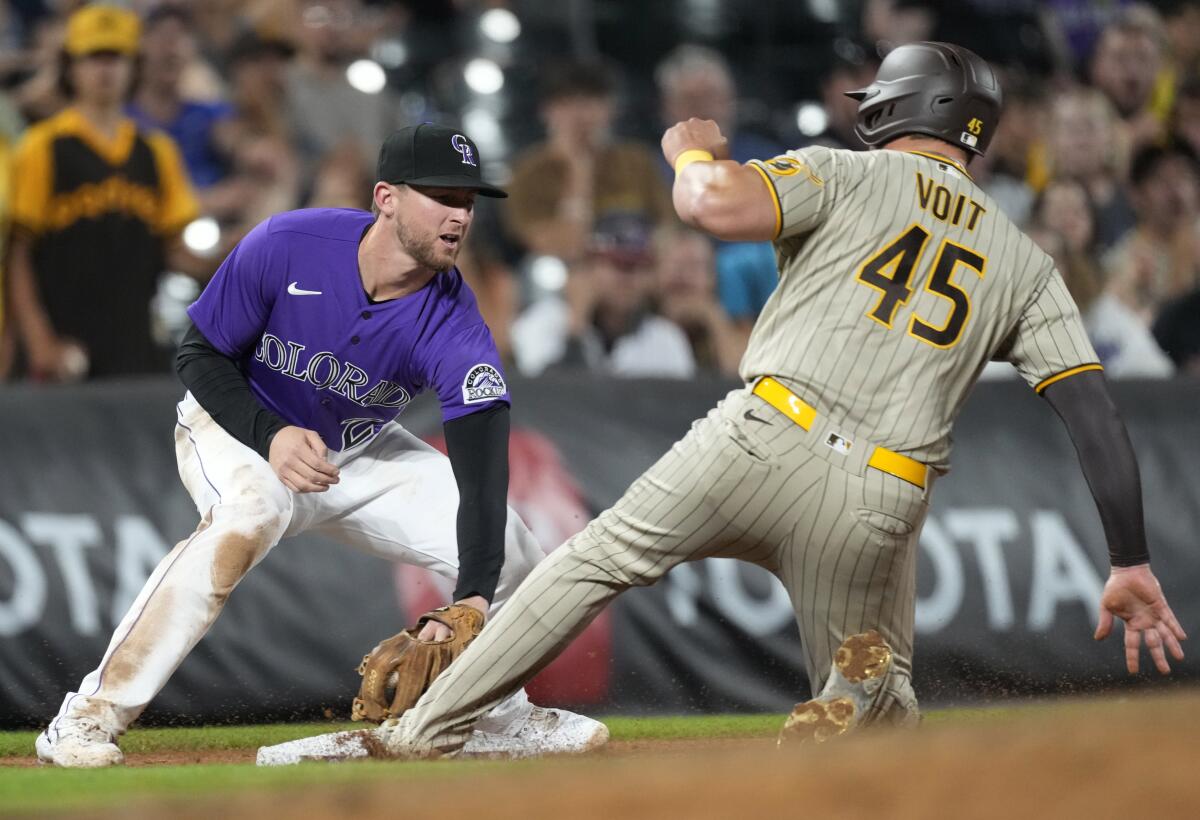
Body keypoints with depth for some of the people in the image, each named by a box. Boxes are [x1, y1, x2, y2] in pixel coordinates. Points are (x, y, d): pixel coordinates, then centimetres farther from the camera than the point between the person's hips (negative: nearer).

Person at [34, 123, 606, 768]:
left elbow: (482, 472, -34)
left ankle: (498, 714, 22)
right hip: (238, 427, -4)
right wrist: (271, 435, -33)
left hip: (360, 455, 4)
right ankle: (91, 715, -35)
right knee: (252, 510, -38)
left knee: (508, 555, -9)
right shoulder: (284, 247, -29)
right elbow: (200, 355, -16)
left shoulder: (453, 326, -25)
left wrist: (473, 601, -47)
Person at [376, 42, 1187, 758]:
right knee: (890, 705, 21)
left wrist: (693, 154, 14)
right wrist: (1132, 565, 10)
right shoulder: (1027, 265, 19)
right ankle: (865, 691, -17)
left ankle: (430, 729, 10)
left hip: (768, 441, -2)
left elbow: (717, 204, -10)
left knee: (600, 558, 15)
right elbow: (1097, 412, 10)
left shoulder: (848, 175, 8)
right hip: (882, 507, 2)